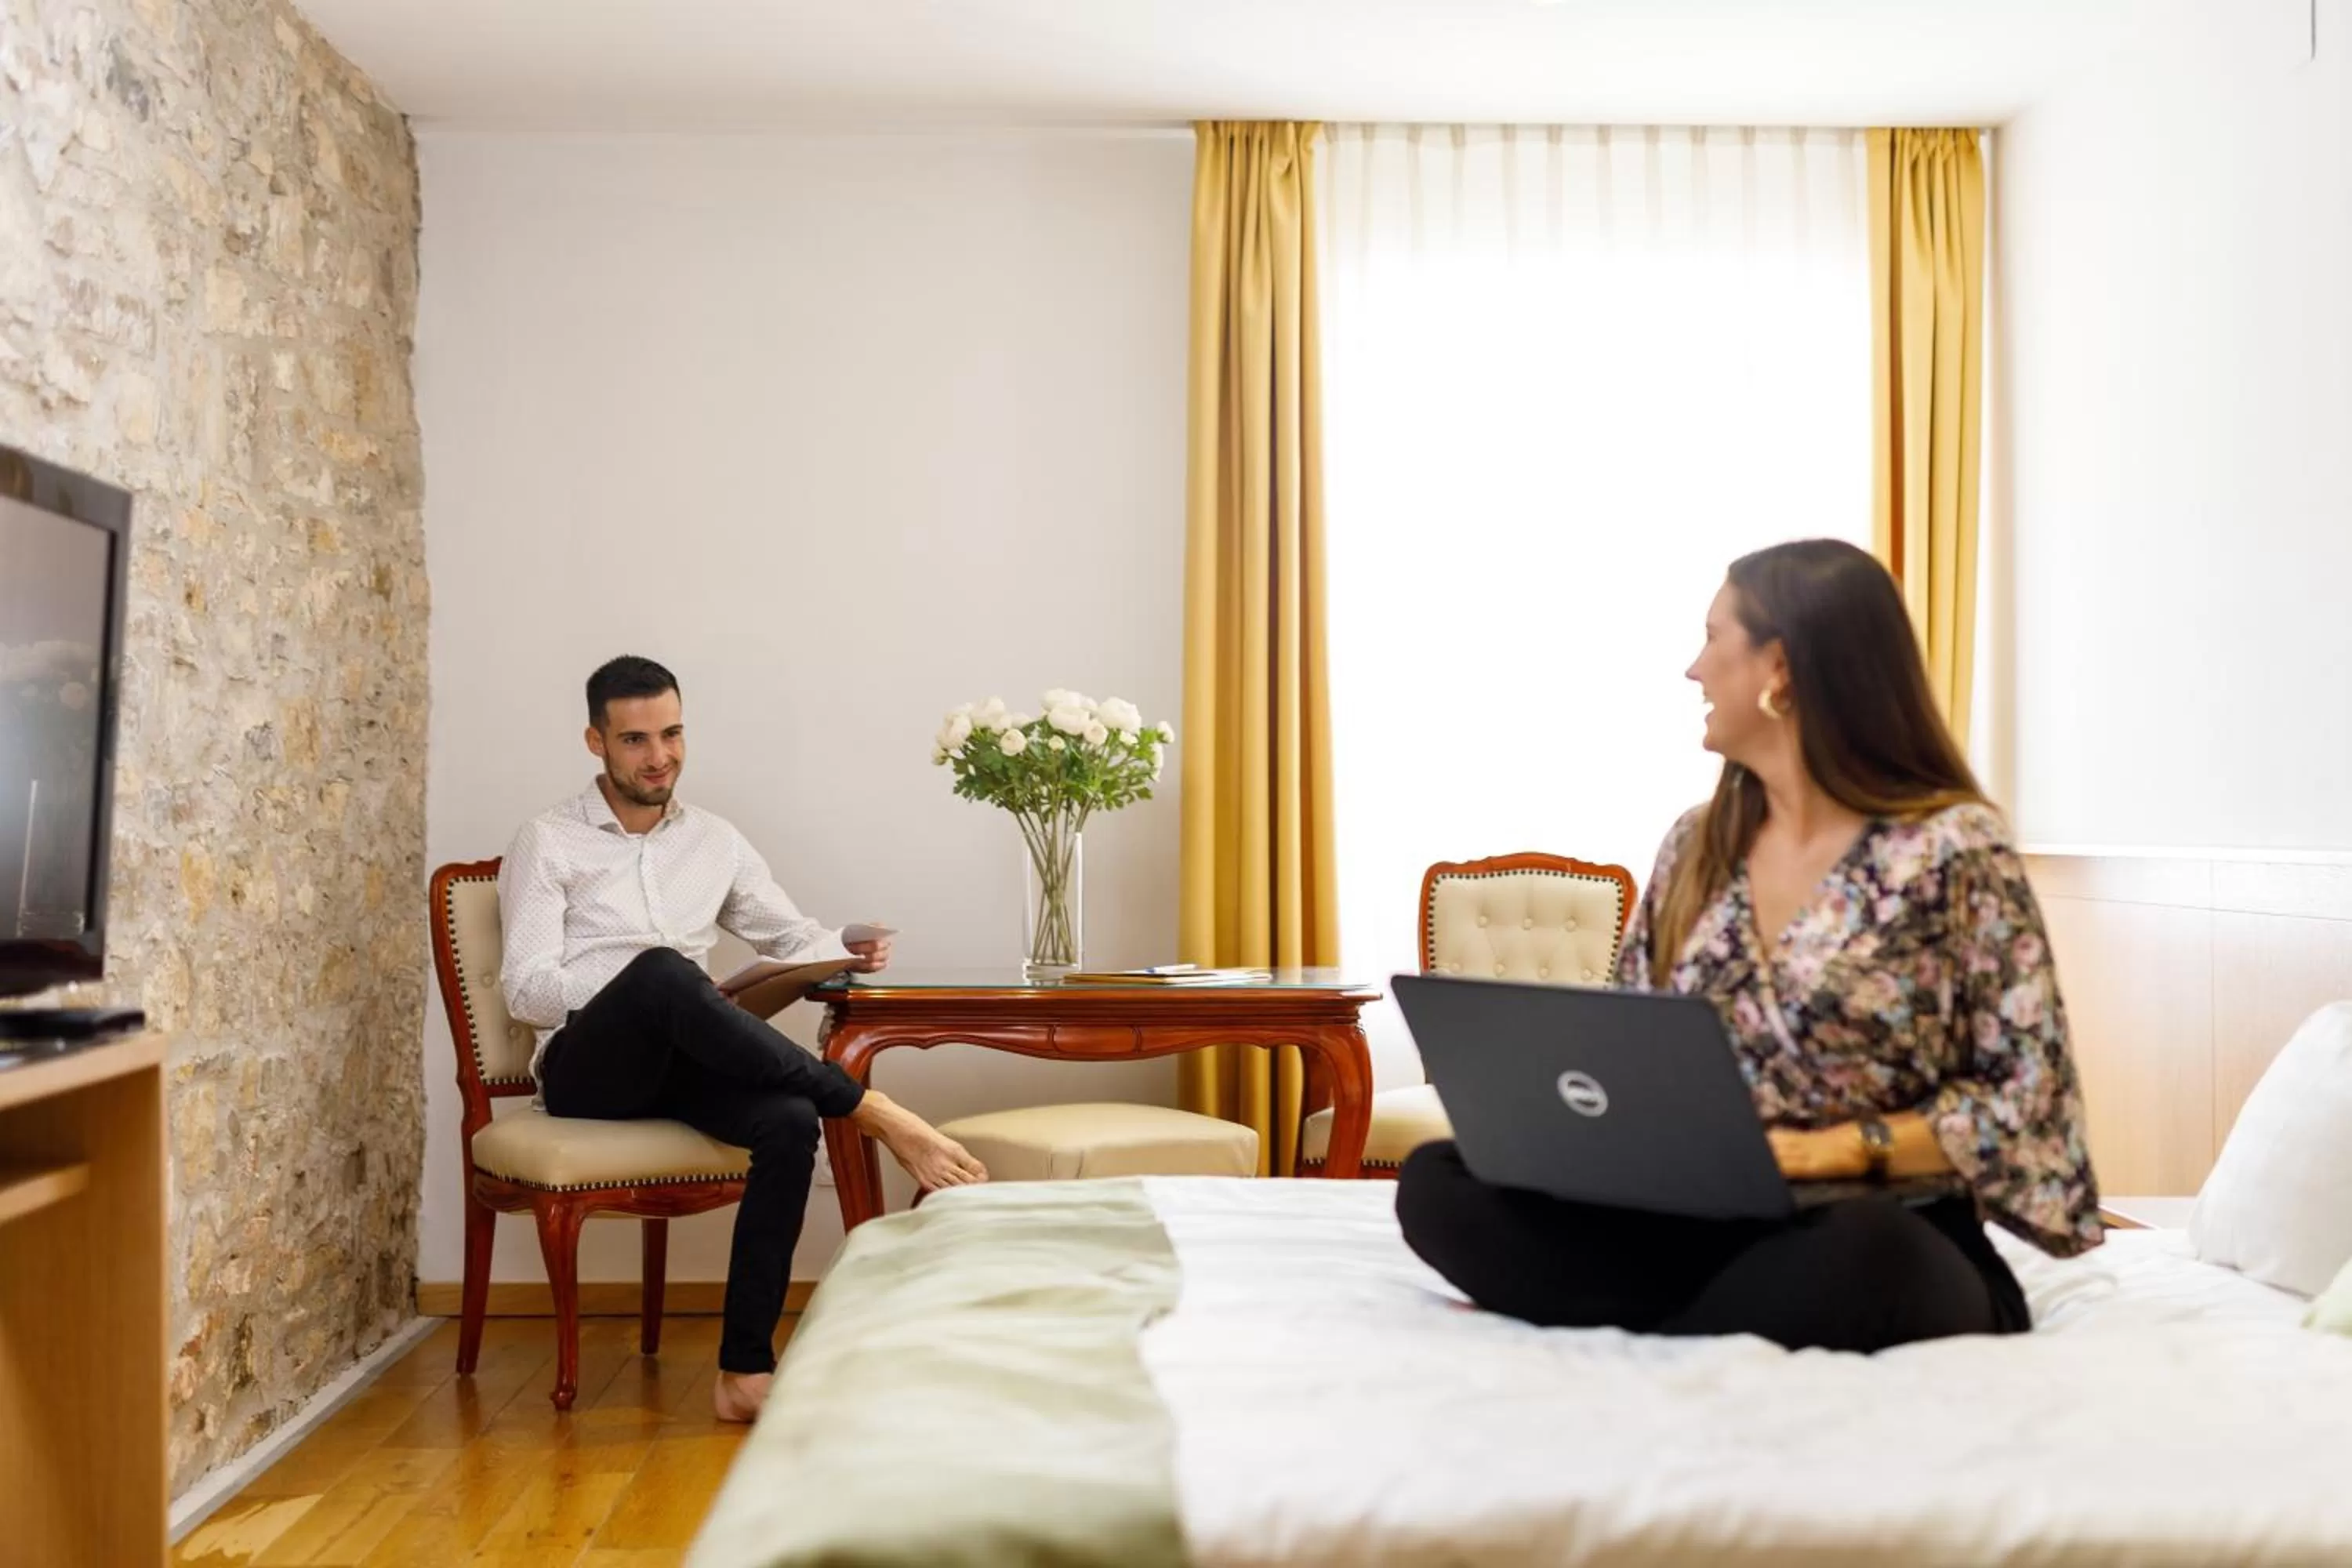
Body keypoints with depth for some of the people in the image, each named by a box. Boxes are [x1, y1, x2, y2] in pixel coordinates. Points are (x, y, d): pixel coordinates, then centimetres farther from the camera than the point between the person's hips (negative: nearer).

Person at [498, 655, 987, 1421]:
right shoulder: (548, 842, 3)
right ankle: (877, 1114, -36)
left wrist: (845, 950, -5)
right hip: (586, 1066, -4)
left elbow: (792, 934, 20)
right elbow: (527, 988, -6)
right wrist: (660, 990, -21)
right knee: (664, 972, -38)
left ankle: (744, 1372, -28)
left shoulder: (713, 839, 16)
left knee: (790, 1119, -31)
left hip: (678, 1063, 4)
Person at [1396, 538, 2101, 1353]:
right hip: (1706, 1230, 5)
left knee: (1850, 1258, -41)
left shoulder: (1954, 848, -8)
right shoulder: (1697, 845, 9)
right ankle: (1733, 1321, -18)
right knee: (1438, 1182, -14)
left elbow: (2028, 1098, -8)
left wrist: (1842, 1149, -20)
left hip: (1889, 1245, -4)